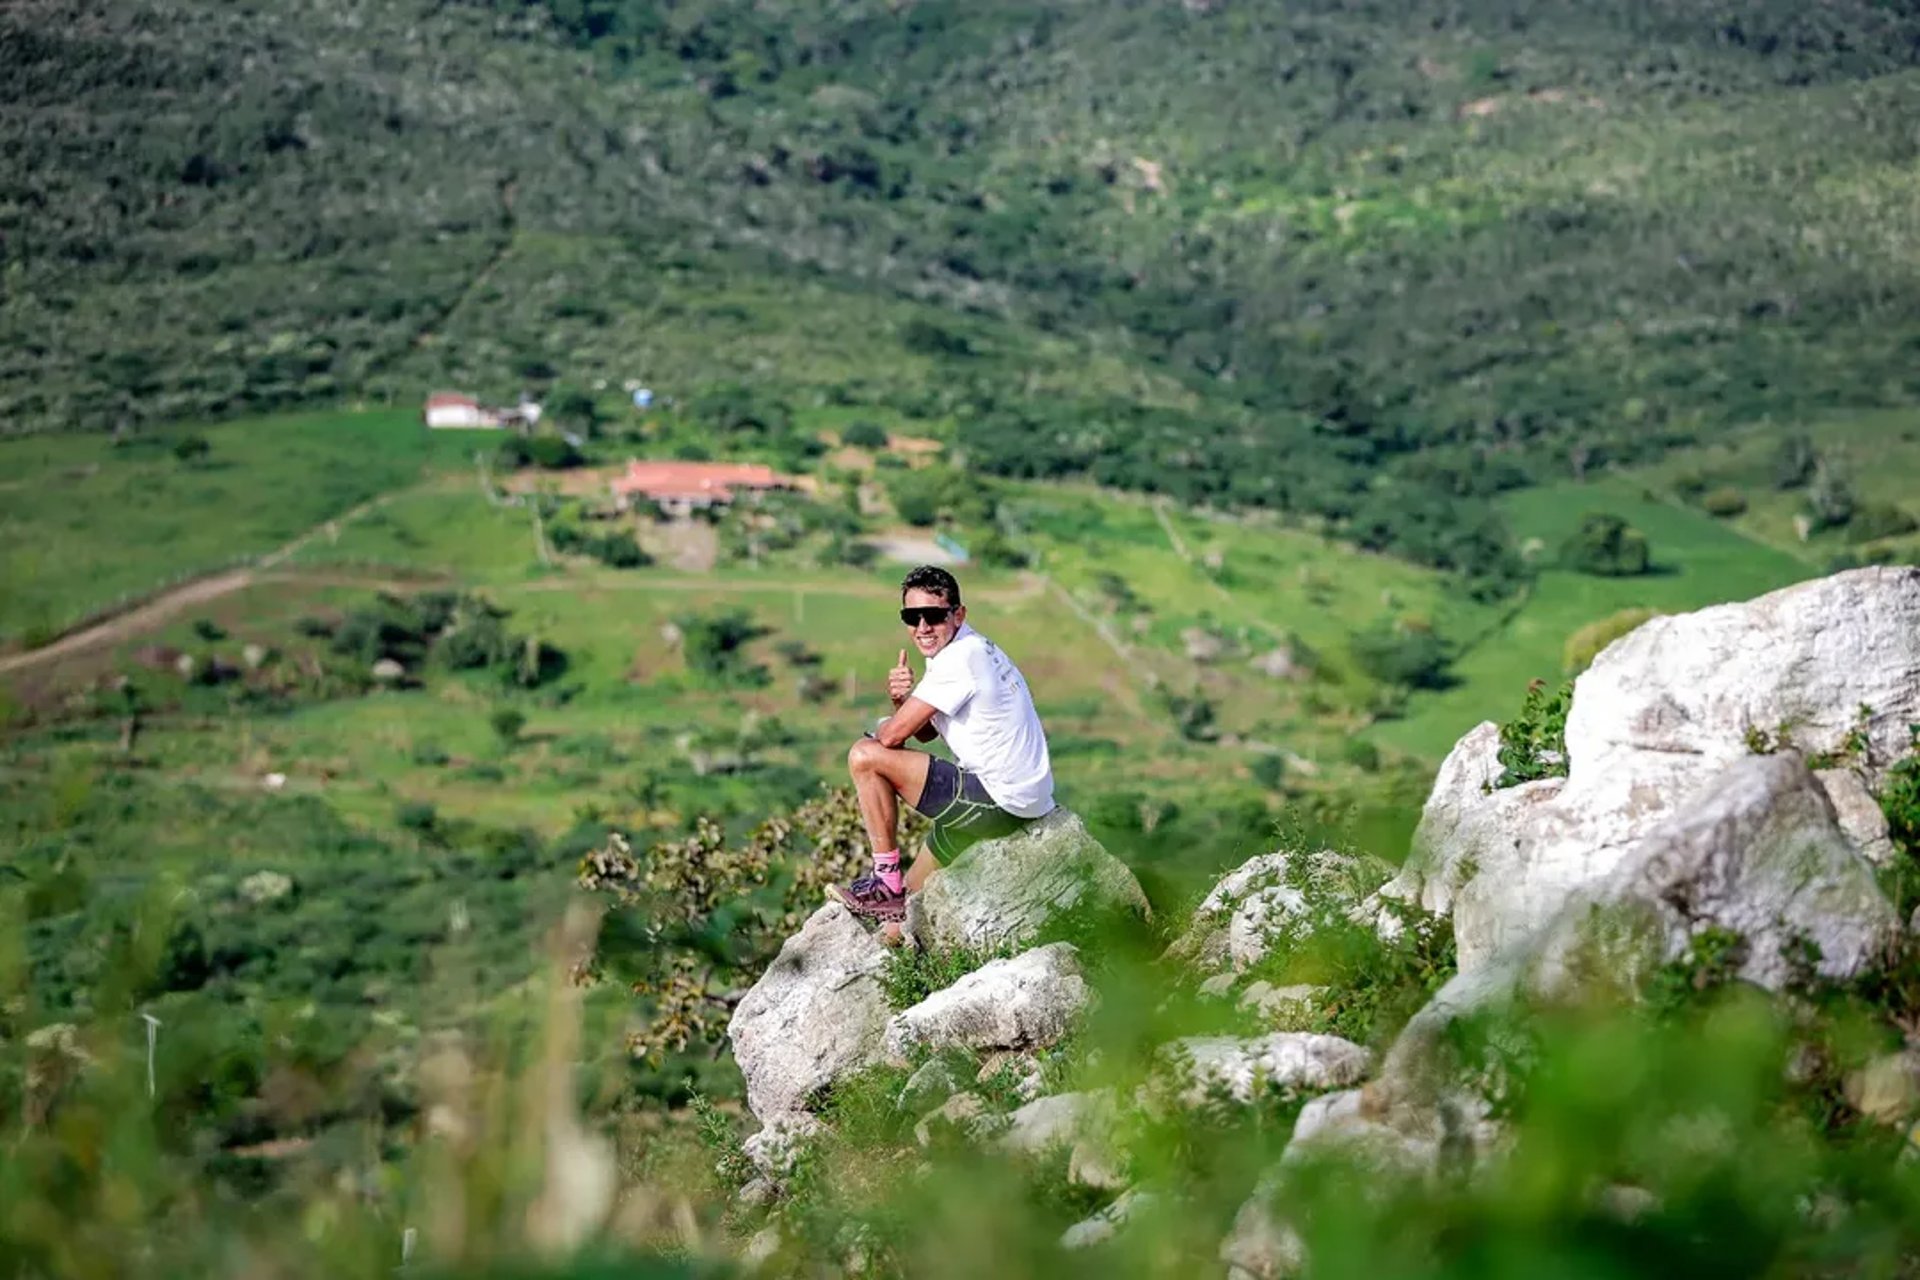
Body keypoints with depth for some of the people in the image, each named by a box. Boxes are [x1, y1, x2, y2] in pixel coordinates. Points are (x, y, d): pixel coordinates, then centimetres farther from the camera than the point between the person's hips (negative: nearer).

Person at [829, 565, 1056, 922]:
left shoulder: (959, 659, -19)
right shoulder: (970, 649, 12)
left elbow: (893, 735, -18)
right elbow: (924, 732, 15)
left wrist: (878, 729, 6)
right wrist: (901, 698, -6)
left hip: (999, 804, -10)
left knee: (865, 757, -12)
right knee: (914, 898, 21)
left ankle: (887, 883, -4)